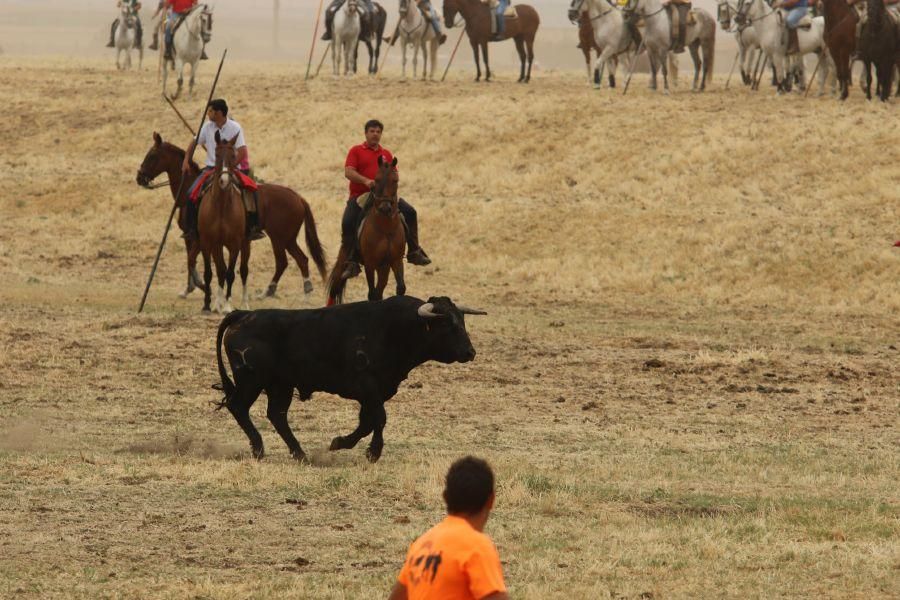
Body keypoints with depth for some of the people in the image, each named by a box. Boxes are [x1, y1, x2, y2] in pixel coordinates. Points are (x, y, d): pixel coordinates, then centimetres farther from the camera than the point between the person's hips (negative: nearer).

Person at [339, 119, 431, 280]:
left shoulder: (386, 154, 16)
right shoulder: (356, 151, 4)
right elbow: (348, 172, -10)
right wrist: (365, 181, -27)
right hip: (359, 195, -4)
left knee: (409, 212, -10)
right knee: (348, 223, -26)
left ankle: (413, 252, 0)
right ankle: (351, 263, -19)